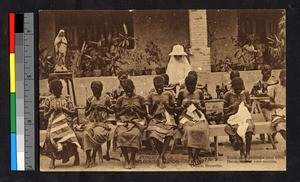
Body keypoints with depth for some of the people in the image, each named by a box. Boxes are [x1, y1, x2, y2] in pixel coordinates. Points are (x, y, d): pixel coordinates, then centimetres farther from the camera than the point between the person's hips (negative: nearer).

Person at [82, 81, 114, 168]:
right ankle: (88, 157, -27)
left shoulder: (105, 98, 7)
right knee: (86, 133, -30)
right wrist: (91, 108, 1)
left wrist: (103, 108, -7)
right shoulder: (90, 99, 14)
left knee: (97, 134, -34)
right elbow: (86, 114, 20)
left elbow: (112, 111, 8)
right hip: (92, 122, 2)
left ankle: (93, 157, -21)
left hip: (102, 122, -2)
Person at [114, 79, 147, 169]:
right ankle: (126, 159, -24)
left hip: (137, 121, -1)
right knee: (121, 134, -35)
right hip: (123, 122, 1)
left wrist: (136, 109, -4)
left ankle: (132, 159, -23)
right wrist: (125, 110, -2)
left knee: (135, 134, -37)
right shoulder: (121, 100, 17)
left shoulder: (139, 98, 15)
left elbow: (144, 114, 13)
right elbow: (116, 115, 16)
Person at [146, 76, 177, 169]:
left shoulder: (169, 95, 10)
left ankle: (160, 157, -29)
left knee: (169, 133, -34)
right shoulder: (151, 96, 11)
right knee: (153, 133, -32)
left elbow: (173, 110, 11)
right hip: (156, 119, 0)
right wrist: (155, 105, -6)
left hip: (167, 118, 0)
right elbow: (149, 112, 11)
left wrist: (166, 105, -7)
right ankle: (162, 156, -12)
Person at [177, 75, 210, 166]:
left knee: (202, 129, -31)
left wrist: (199, 106, -6)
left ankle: (196, 156, -18)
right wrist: (184, 106, -8)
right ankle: (190, 156, -24)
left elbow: (203, 108, 15)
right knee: (189, 130, -35)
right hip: (186, 116, -1)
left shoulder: (199, 93, 11)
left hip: (198, 116, 1)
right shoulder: (182, 93, 8)